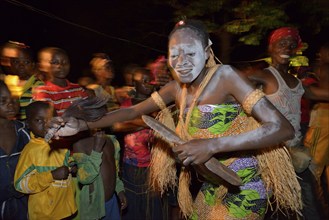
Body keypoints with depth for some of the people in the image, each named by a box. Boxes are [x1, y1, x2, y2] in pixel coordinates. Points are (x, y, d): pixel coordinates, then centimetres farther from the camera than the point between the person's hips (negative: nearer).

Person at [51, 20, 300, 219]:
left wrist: (212, 145, -31)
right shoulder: (176, 88, 1)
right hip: (211, 188, 6)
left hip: (243, 188, -5)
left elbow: (283, 128, -23)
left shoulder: (225, 75, -18)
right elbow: (133, 111, 7)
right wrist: (82, 125, -6)